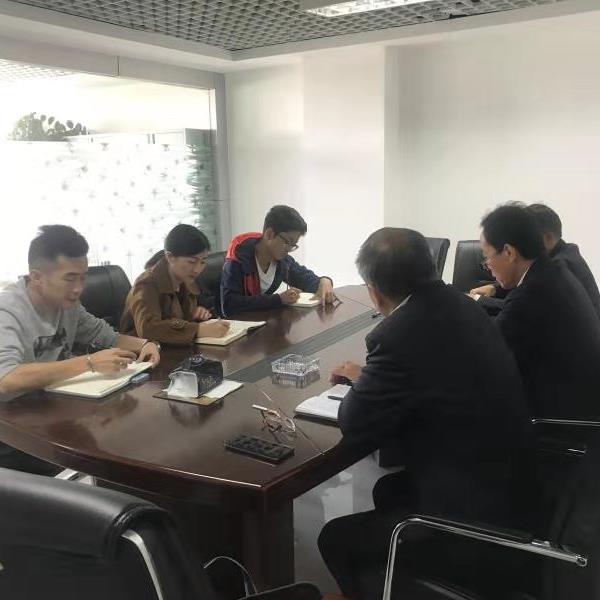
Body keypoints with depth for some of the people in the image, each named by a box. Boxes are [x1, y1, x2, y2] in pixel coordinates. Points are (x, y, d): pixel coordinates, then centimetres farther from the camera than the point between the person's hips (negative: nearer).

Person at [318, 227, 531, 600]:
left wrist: (360, 384, 3)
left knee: (335, 539, 9)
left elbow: (357, 430, -16)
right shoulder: (459, 304, -2)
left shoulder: (398, 334, -27)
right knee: (387, 491, 30)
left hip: (471, 509, -9)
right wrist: (369, 377, 12)